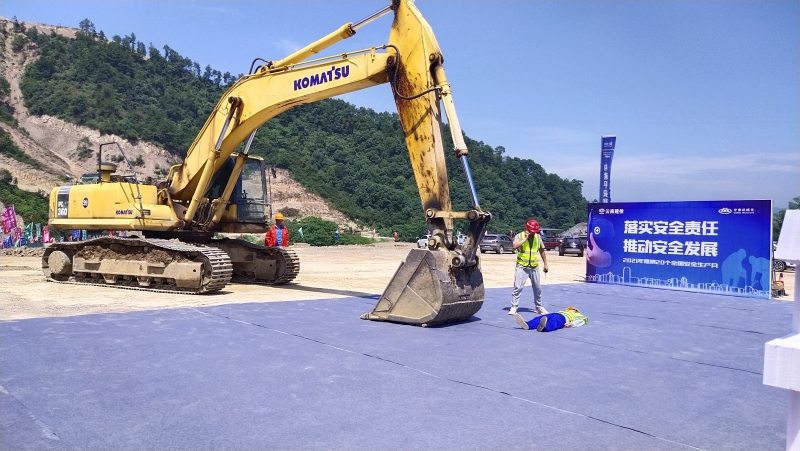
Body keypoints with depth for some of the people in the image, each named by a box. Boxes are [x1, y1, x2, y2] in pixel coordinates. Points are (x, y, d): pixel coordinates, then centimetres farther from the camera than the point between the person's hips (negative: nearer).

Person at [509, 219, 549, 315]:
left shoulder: (538, 237, 5)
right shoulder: (520, 236, -7)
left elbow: (541, 250, 14)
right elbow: (514, 246, -25)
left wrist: (545, 264, 15)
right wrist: (525, 238, -22)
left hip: (534, 267, 4)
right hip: (522, 267, -4)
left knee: (537, 288, 13)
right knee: (518, 287, -11)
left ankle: (538, 307, 28)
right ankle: (513, 307, -4)